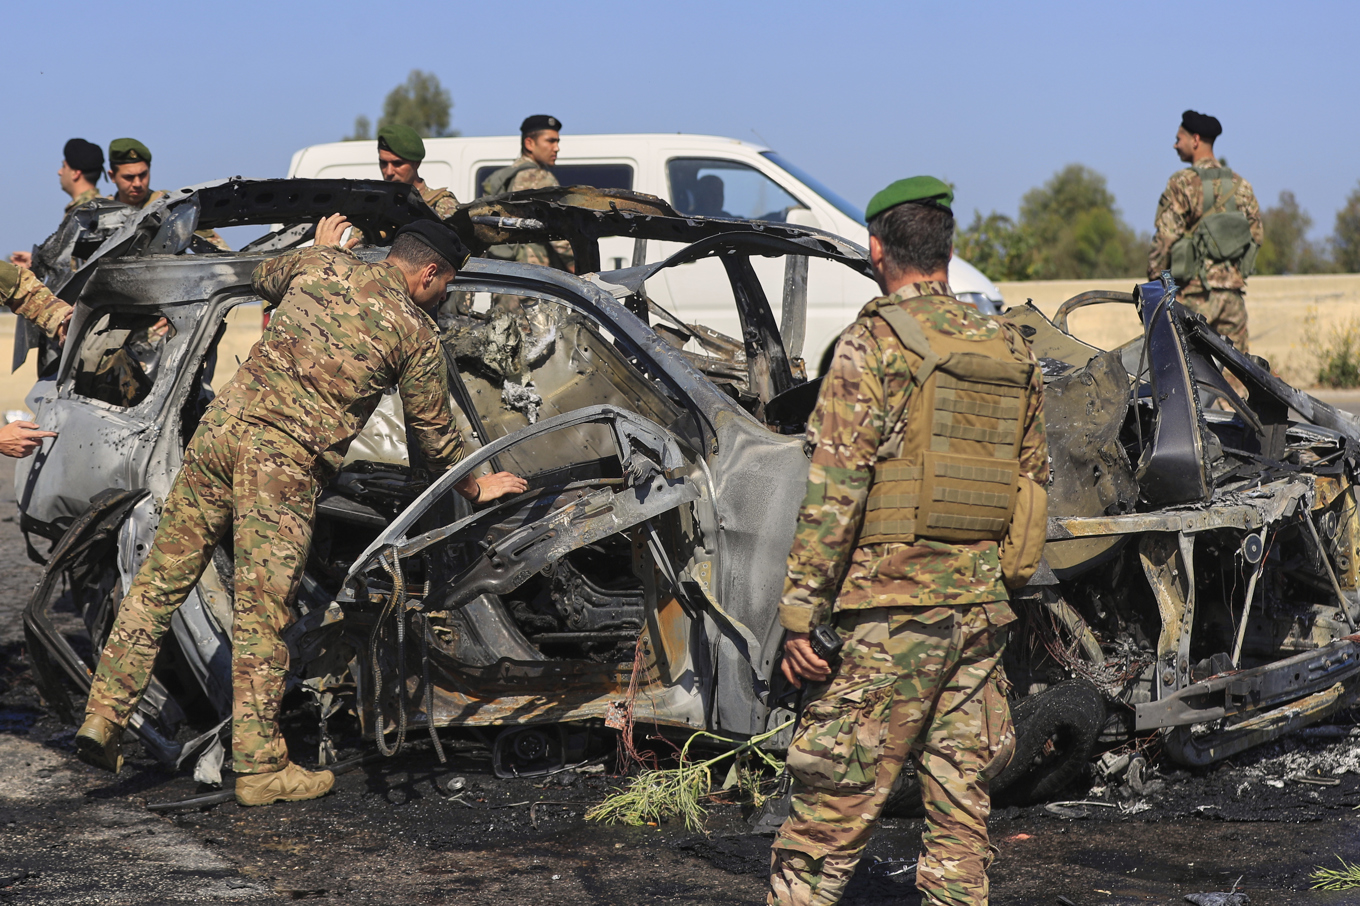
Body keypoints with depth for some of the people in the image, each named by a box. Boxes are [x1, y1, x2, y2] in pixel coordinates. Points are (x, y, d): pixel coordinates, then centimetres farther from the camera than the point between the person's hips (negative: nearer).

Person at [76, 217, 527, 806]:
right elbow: (434, 432, 16)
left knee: (160, 580, 10)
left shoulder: (321, 265, 14)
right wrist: (474, 487, 33)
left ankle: (104, 718, 9)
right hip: (287, 461, -4)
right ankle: (260, 767, 5)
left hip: (225, 422, 5)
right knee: (261, 616, -1)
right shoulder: (417, 334, 5)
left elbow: (265, 279, 38)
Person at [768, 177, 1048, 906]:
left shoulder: (875, 344, -10)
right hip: (981, 605, 6)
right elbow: (1032, 481, 16)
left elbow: (833, 490, -14)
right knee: (960, 796, 10)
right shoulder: (1011, 352, 10)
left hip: (891, 607, -6)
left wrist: (799, 613, -12)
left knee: (832, 800, -2)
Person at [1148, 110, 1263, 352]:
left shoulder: (1182, 183, -7)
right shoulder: (1240, 185, 11)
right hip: (1233, 289, 5)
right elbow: (1257, 234, 14)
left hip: (1194, 289, -5)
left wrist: (1154, 283, -3)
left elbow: (1165, 238, -10)